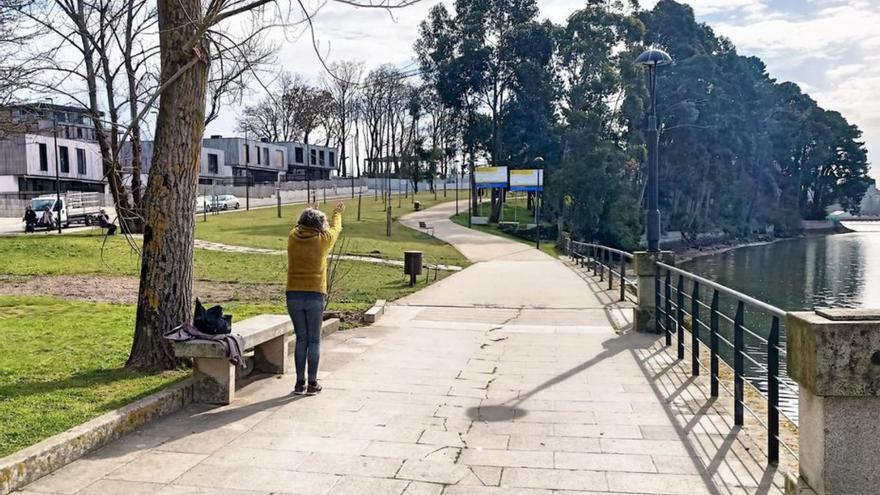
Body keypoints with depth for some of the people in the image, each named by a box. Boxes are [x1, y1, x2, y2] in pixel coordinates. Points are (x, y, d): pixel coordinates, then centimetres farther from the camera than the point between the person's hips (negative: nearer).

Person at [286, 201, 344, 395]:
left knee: (301, 339, 10)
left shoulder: (293, 238, 3)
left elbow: (299, 226, 28)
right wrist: (337, 213, 41)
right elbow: (335, 228, 19)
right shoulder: (323, 239, -3)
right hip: (315, 295, -3)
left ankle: (300, 383, 12)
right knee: (314, 341, 6)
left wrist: (310, 212, 47)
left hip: (294, 295, 3)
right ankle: (312, 383, 10)